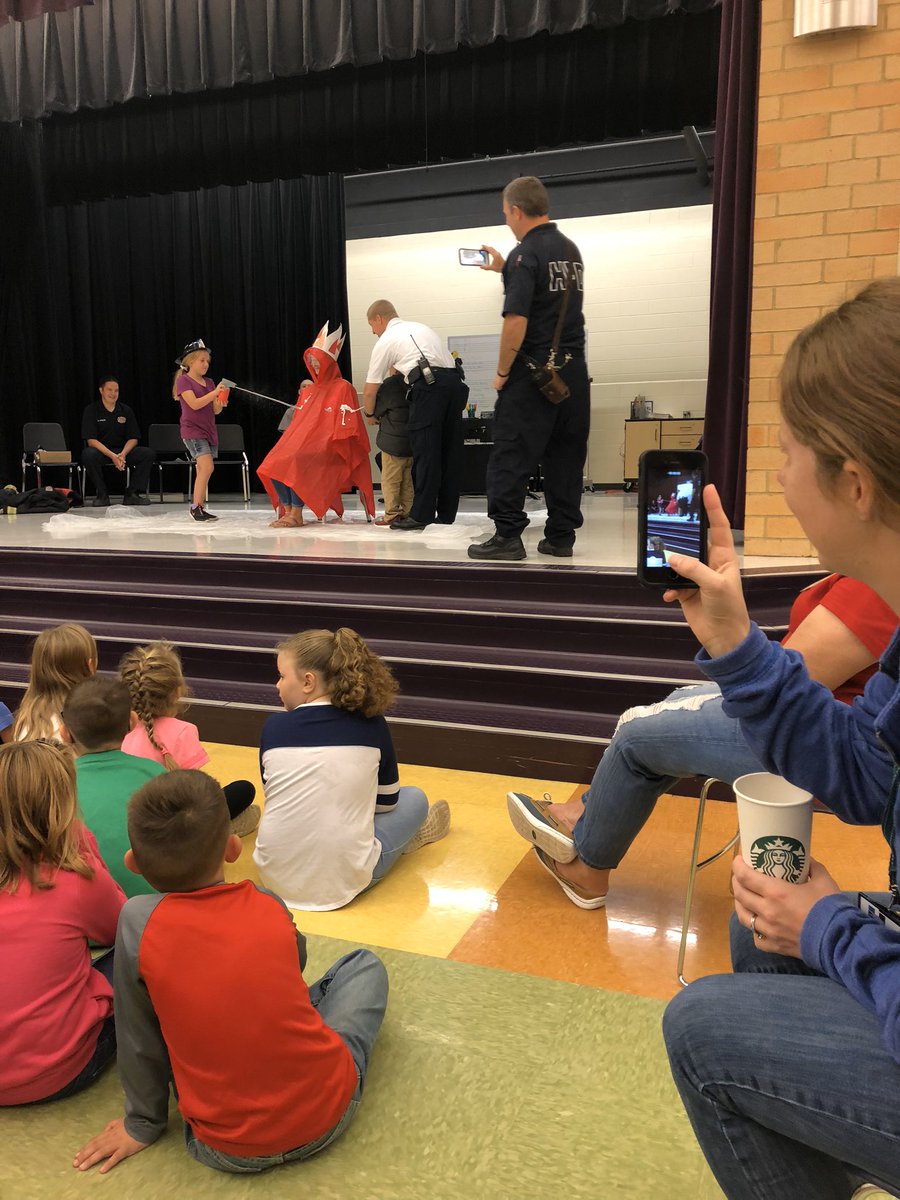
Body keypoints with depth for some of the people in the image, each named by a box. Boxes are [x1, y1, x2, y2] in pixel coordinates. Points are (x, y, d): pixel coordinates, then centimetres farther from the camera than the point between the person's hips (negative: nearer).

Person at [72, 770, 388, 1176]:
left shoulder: (139, 921, -14)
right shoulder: (270, 906, -6)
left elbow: (139, 1039, -3)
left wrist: (142, 1124, 13)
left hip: (227, 1152, 0)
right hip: (330, 1113, 1)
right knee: (365, 963, 20)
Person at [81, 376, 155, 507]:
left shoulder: (126, 411, 8)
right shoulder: (91, 410, -3)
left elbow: (133, 438, 3)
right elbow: (91, 440, -12)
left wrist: (123, 454, -19)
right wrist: (112, 456, -26)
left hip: (123, 451, 3)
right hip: (100, 451, -3)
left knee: (149, 453, -20)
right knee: (88, 455, -37)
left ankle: (132, 493, -13)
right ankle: (102, 494, -18)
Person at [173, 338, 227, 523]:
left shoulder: (209, 383, 15)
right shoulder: (183, 380, -4)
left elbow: (215, 410, 11)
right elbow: (195, 404, -17)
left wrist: (221, 402, -10)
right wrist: (215, 392, -21)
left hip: (209, 431, 7)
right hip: (192, 431, -7)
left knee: (203, 472, 6)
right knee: (207, 467, -20)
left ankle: (201, 508, 10)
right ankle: (195, 507, -16)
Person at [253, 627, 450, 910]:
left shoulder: (273, 727, -6)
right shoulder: (372, 725, -5)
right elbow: (387, 801, 10)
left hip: (274, 877, 2)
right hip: (344, 882, -2)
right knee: (415, 798, 19)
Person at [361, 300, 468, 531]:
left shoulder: (385, 341, 11)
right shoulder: (420, 326, 30)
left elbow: (370, 391, 14)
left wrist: (370, 413, 31)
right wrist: (400, 368, 41)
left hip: (429, 385, -7)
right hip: (454, 380, 7)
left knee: (425, 452, -5)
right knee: (450, 452, 7)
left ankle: (421, 515, -6)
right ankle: (446, 515, 12)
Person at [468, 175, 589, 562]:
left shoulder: (526, 254, -10)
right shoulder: (571, 250, 14)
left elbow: (516, 321, -19)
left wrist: (502, 372, -9)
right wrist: (504, 269, 28)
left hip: (535, 371, -7)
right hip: (573, 368, 8)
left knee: (510, 456, -2)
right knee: (566, 456, 9)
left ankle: (507, 536, -3)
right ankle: (561, 537, 13)